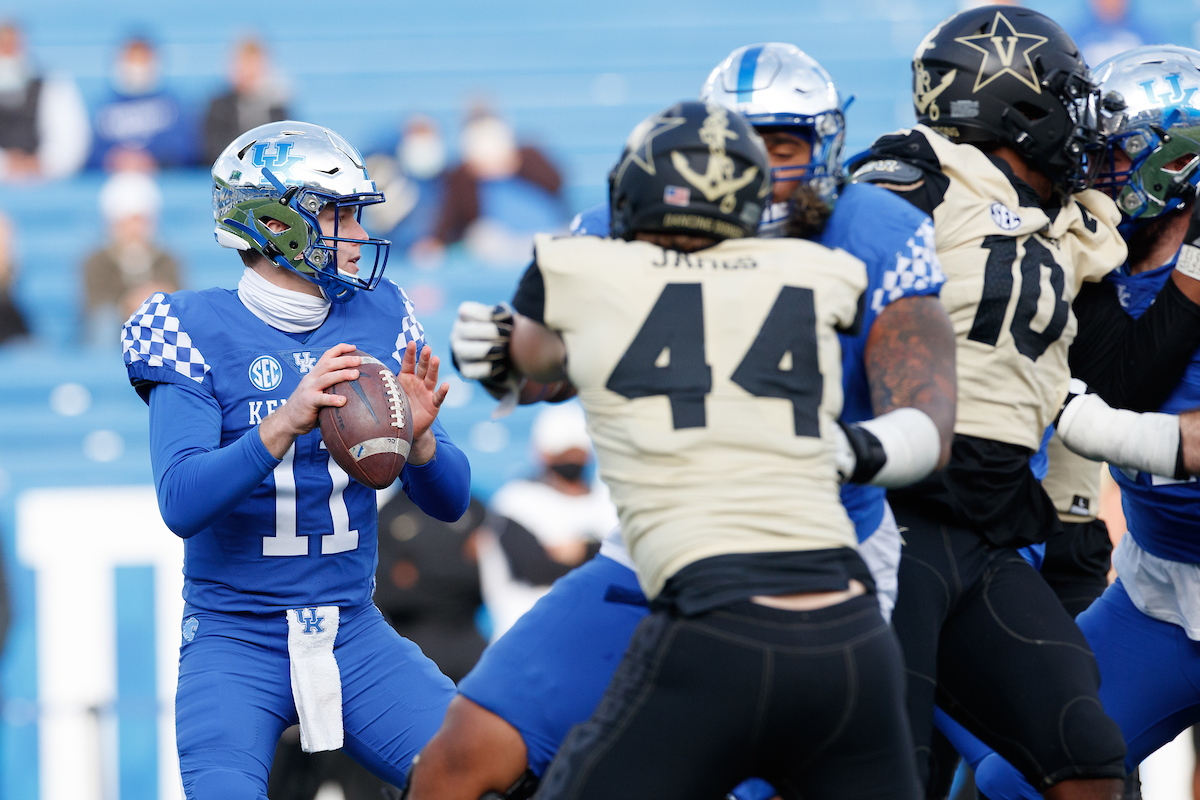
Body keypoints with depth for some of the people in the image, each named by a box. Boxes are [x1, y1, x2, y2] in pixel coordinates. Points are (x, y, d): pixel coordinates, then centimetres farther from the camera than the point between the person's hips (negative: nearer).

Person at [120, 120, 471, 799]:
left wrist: (419, 436, -16)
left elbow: (449, 502, 6)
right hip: (236, 638, -4)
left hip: (353, 634, 4)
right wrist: (286, 423, -33)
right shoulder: (198, 331, -7)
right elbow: (181, 504, -20)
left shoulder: (378, 321, 5)